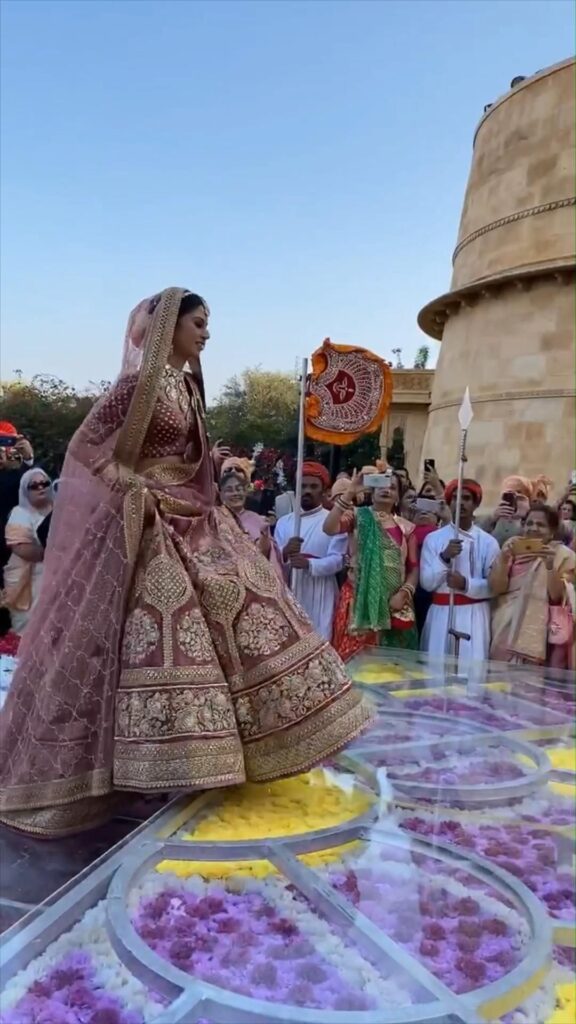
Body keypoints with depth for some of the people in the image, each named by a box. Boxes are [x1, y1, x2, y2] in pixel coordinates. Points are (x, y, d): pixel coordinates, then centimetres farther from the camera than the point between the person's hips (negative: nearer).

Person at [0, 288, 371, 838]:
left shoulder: (187, 385, 13)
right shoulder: (140, 382, -12)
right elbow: (85, 447, -12)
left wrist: (216, 461, 7)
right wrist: (133, 493, -17)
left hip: (193, 520, 9)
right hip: (147, 526, -9)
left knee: (238, 601, 8)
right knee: (157, 636, -7)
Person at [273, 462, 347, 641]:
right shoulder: (284, 522, 13)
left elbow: (338, 560, -8)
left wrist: (309, 564, -24)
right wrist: (284, 554, -16)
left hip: (320, 596, -3)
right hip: (289, 594, 3)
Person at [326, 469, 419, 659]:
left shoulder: (406, 527, 9)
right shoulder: (358, 516, 1)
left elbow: (413, 567, 8)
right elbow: (329, 528, -18)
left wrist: (403, 594, -7)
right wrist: (349, 493, -19)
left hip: (393, 603, 3)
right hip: (359, 600, -2)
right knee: (354, 657, -4)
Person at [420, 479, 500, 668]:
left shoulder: (488, 542, 2)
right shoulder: (433, 538, 3)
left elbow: (494, 585, -1)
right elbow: (427, 583, -3)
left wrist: (466, 584, -17)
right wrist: (444, 557, -16)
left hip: (474, 616, -1)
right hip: (441, 614, 1)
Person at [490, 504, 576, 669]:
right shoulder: (513, 546, 2)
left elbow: (556, 597, -9)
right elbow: (496, 588, -3)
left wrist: (550, 566, -23)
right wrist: (504, 561, -20)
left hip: (538, 632, -1)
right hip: (505, 628, 2)